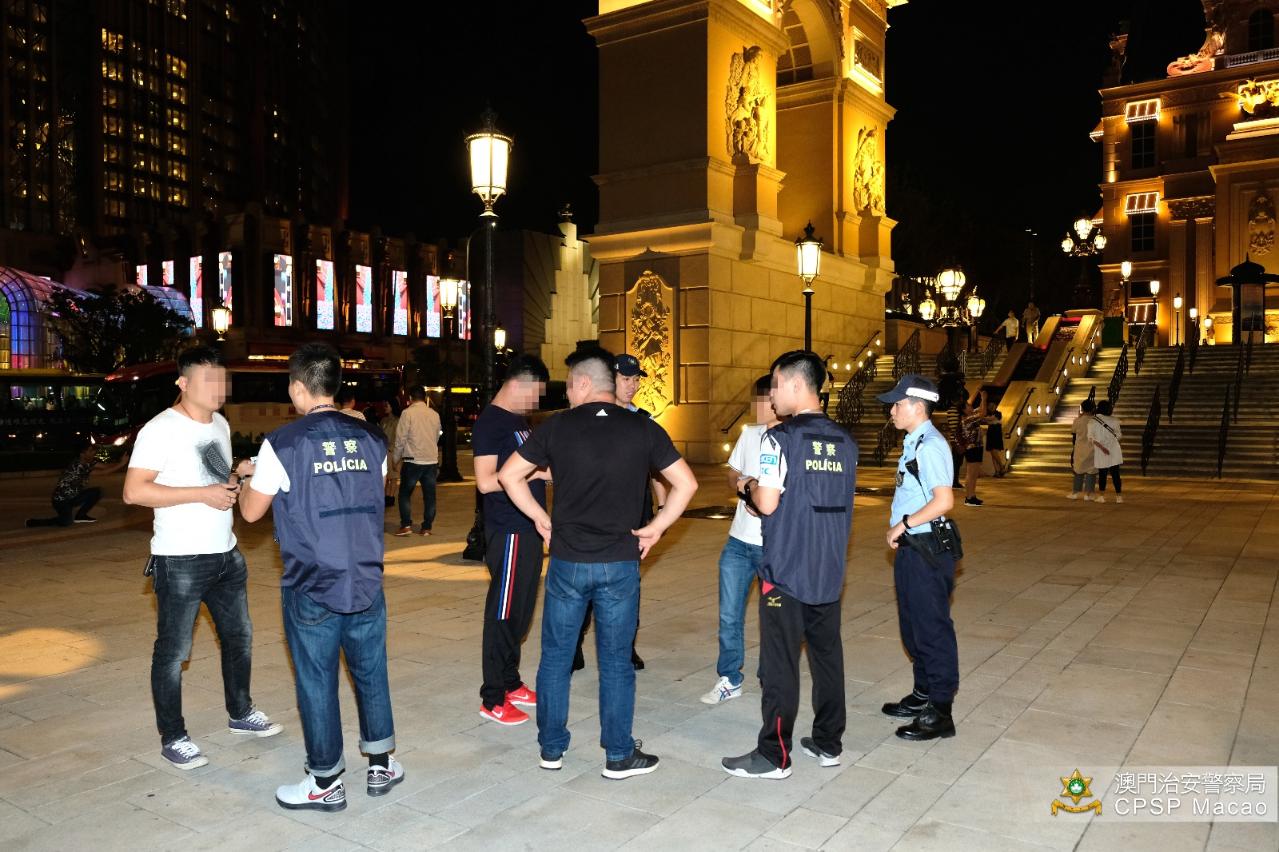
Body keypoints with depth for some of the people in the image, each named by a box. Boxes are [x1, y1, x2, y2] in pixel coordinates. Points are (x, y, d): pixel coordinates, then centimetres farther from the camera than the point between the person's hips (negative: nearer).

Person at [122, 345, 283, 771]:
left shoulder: (220, 424, 10)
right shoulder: (161, 429, -15)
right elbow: (134, 491, -21)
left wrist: (236, 475, 1)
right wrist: (203, 493, -24)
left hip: (225, 554, 8)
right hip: (180, 561, -8)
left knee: (238, 636, 18)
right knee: (173, 652, 4)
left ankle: (240, 714, 35)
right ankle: (173, 739, 18)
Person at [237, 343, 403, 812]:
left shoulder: (283, 444, -12)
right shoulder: (370, 438, 0)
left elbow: (252, 511, -1)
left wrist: (251, 477, 21)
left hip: (312, 590, -4)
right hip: (367, 582, 4)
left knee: (317, 683, 10)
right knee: (371, 672, 17)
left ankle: (326, 783, 23)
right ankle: (381, 765, 30)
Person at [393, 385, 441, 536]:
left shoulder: (408, 413, -7)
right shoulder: (434, 414, 6)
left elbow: (401, 438, -6)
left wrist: (395, 458, 6)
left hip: (413, 460, -4)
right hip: (432, 460, 4)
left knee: (405, 493, 7)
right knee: (429, 495, 8)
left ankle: (406, 525, 0)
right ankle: (426, 528, 10)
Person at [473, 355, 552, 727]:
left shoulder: (519, 420, 16)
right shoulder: (489, 422, -13)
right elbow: (486, 481, -20)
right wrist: (537, 472, -16)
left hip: (528, 527, 9)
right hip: (508, 531, -9)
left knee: (521, 611, 16)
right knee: (503, 613, -1)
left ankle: (510, 683, 29)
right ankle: (492, 699, 9)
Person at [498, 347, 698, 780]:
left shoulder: (557, 426, -3)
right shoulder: (643, 429, -2)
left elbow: (509, 475, -1)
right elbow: (685, 483, -2)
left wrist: (540, 518, 8)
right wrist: (654, 528, 4)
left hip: (567, 561, 0)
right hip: (620, 564, 0)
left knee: (556, 656, 14)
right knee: (616, 661, 10)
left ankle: (551, 748, 24)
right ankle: (619, 755, 18)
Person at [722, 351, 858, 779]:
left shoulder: (781, 438, -14)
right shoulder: (844, 442, 7)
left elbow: (767, 504, -19)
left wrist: (750, 487, 4)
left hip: (786, 571, -6)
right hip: (829, 571, 7)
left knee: (780, 664, 2)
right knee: (827, 656, 15)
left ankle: (774, 756, 10)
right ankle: (828, 743, 27)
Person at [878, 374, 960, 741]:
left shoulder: (929, 445, -18)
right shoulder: (914, 443, 12)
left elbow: (944, 501, -26)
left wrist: (903, 524, -18)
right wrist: (899, 531, 10)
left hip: (927, 549, -10)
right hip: (910, 546, 10)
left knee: (931, 628, -1)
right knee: (912, 626, 20)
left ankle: (939, 713, 10)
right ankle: (923, 695, 35)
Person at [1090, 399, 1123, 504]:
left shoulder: (1092, 422, -2)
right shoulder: (1114, 420, -4)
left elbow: (1091, 438, -9)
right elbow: (1119, 435, 5)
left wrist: (1101, 447, -10)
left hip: (1100, 452, 1)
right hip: (1114, 450, -1)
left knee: (1102, 474, 8)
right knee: (1115, 473, 3)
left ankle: (1101, 496, 9)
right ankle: (1119, 496, 5)